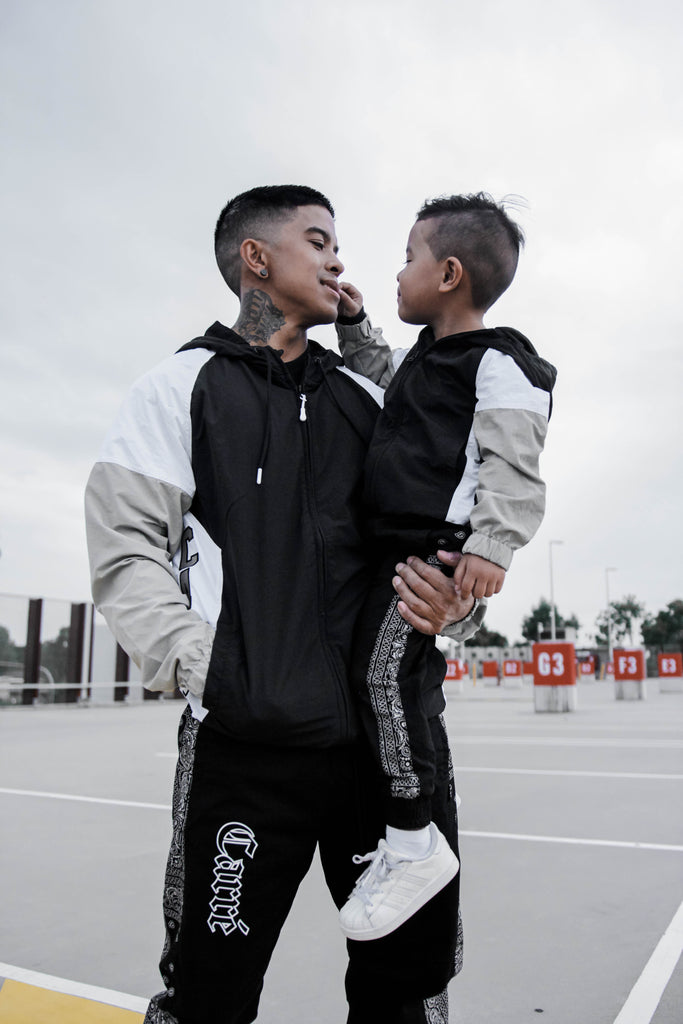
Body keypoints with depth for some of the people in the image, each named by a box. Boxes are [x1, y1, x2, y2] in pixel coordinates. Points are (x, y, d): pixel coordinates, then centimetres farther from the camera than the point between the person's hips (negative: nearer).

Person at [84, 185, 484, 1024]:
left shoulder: (366, 399, 17)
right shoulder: (184, 386, 4)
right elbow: (124, 551, -3)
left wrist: (457, 605, -4)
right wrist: (205, 668, -15)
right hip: (249, 742, -4)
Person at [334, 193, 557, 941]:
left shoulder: (498, 362, -9)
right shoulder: (425, 356, 21)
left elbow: (512, 466, -18)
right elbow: (380, 381, 41)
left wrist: (491, 545, -29)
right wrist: (353, 322, 31)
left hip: (439, 549, -10)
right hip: (396, 547, 11)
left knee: (385, 672, -20)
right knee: (403, 684, 15)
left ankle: (415, 845, -8)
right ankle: (405, 837, 29)